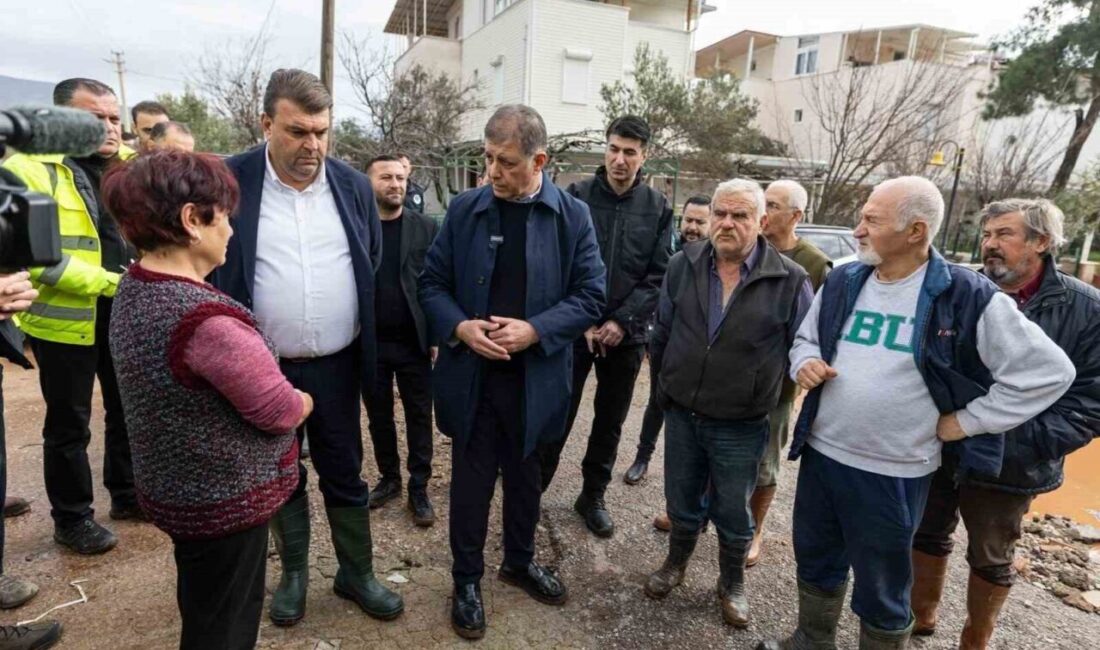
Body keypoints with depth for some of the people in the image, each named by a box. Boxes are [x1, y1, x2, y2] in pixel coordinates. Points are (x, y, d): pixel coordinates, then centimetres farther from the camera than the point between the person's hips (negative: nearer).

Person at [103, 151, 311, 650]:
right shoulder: (206, 319, -32)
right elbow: (280, 410, -22)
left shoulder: (133, 287, -2)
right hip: (224, 499, -8)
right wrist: (306, 400, -1)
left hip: (177, 487, 9)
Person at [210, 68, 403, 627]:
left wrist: (364, 339, 9)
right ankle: (293, 572, 39)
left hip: (336, 366, 1)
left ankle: (356, 572, 34)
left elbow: (373, 266, 9)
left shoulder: (354, 186, -1)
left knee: (344, 474, 14)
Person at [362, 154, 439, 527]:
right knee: (379, 416, 14)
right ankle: (389, 479, 33)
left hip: (414, 342, -1)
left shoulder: (425, 227, -1)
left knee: (419, 418, 7)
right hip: (370, 343, 1)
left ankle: (418, 489, 21)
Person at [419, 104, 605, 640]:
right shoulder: (464, 209, -1)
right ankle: (467, 579, 34)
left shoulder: (572, 216, -4)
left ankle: (520, 562, 44)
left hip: (535, 378, 0)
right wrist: (459, 327, -16)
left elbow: (590, 296, -5)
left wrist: (535, 330, -19)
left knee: (525, 477, 20)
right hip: (472, 375, 0)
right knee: (471, 480, 13)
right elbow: (432, 282, 3)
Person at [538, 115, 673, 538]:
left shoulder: (658, 208, 2)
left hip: (626, 335, 2)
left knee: (610, 422, 13)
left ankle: (593, 496, 31)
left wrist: (622, 322, -11)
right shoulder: (577, 196, -2)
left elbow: (658, 276, -1)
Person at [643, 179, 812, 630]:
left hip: (741, 427, -2)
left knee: (732, 514, 16)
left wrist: (766, 392, 2)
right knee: (682, 503, 20)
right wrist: (666, 384, 14)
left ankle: (732, 584, 41)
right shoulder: (683, 265, -4)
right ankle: (676, 563, 47)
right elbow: (662, 331, 8)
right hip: (681, 414, 3)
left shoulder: (790, 280, -12)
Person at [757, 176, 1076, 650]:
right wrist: (805, 361, -8)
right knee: (815, 561, 24)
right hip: (821, 455, 5)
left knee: (881, 592, 15)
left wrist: (966, 421, -9)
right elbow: (806, 339, 15)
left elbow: (1048, 371, -8)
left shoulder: (967, 297, -13)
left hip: (893, 475, -5)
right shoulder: (841, 282, 1)